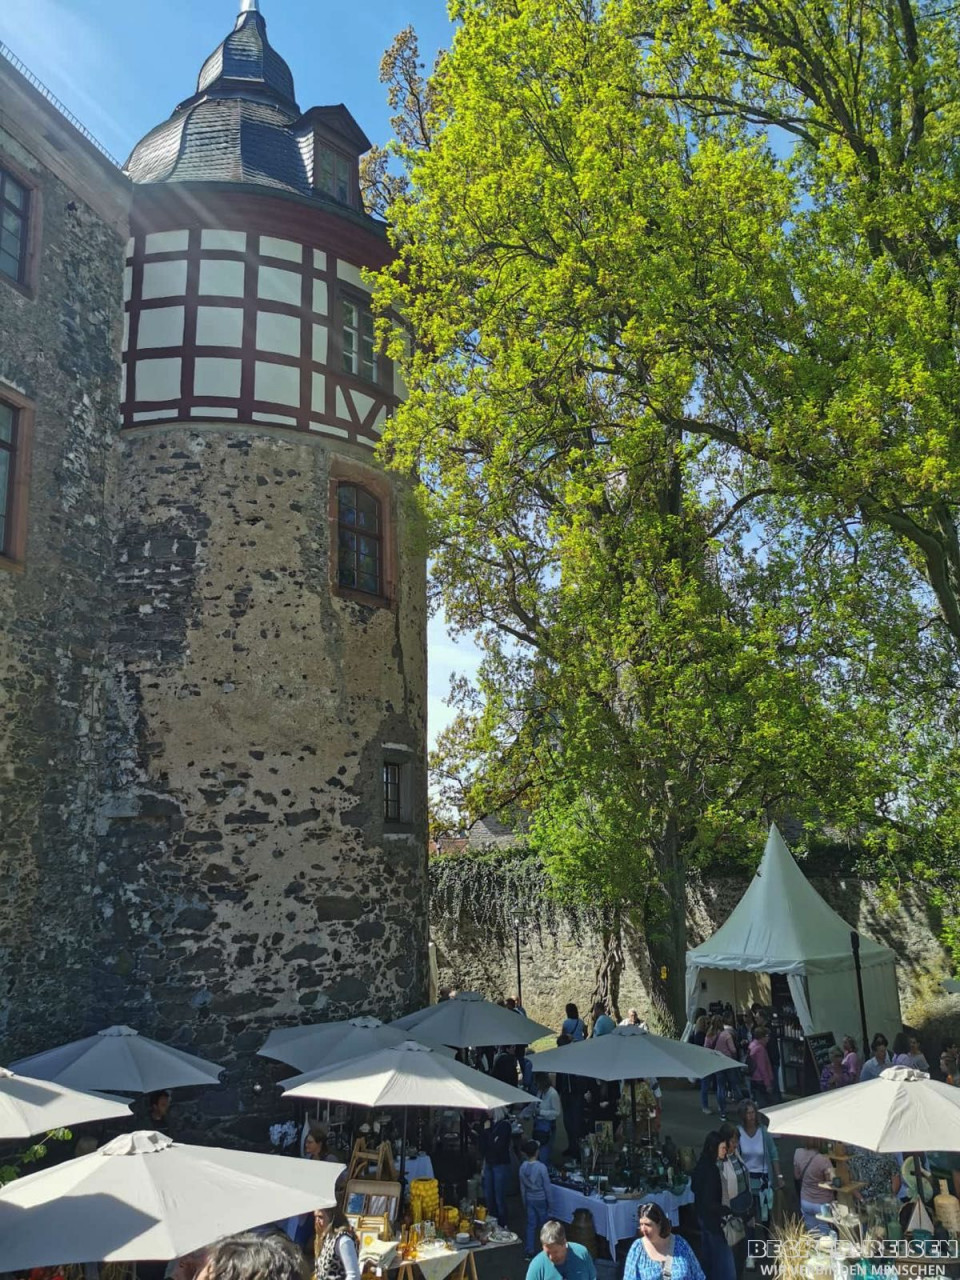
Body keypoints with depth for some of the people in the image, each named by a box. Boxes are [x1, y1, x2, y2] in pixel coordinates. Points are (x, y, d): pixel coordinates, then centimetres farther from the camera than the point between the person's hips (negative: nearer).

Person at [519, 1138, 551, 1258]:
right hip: (540, 1199, -3)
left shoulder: (523, 1167, -6)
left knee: (531, 1224, 9)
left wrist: (524, 1201, 15)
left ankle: (530, 1251, 8)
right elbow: (546, 1185, -12)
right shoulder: (541, 1167, -20)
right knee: (543, 1224, 13)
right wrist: (549, 1199, 1)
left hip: (529, 1199, 3)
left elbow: (522, 1186, 4)